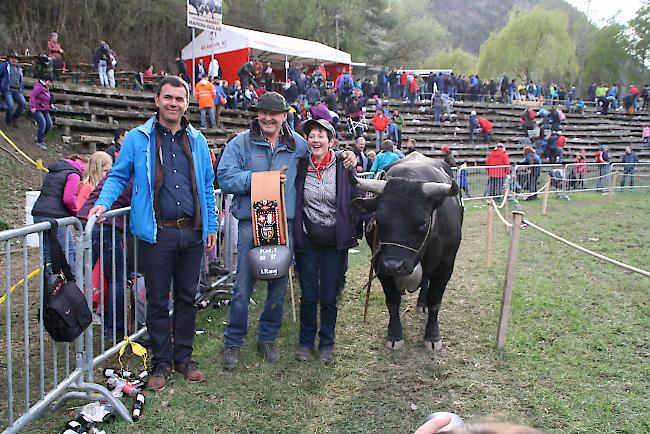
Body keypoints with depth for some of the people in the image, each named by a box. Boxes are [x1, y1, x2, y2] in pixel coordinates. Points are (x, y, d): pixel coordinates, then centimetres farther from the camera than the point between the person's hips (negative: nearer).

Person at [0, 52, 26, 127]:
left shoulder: (19, 69, 21)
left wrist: (22, 90, 20)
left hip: (17, 91, 5)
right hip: (7, 90, -5)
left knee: (23, 103, -17)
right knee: (10, 106, -22)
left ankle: (14, 118, 3)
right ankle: (9, 121, 4)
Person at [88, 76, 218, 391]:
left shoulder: (197, 140, 10)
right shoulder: (138, 138, 1)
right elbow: (118, 176, 6)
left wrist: (211, 226, 10)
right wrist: (103, 202, -13)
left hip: (192, 232, 3)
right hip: (157, 234, -3)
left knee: (187, 297, 12)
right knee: (158, 300, 6)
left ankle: (184, 356, 26)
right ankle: (162, 362, 20)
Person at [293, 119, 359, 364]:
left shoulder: (343, 168, -3)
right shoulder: (301, 167, 0)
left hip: (335, 242, -1)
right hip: (307, 241, 1)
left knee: (329, 297, 6)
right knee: (308, 295, 9)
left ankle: (326, 344, 25)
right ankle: (306, 342, 27)